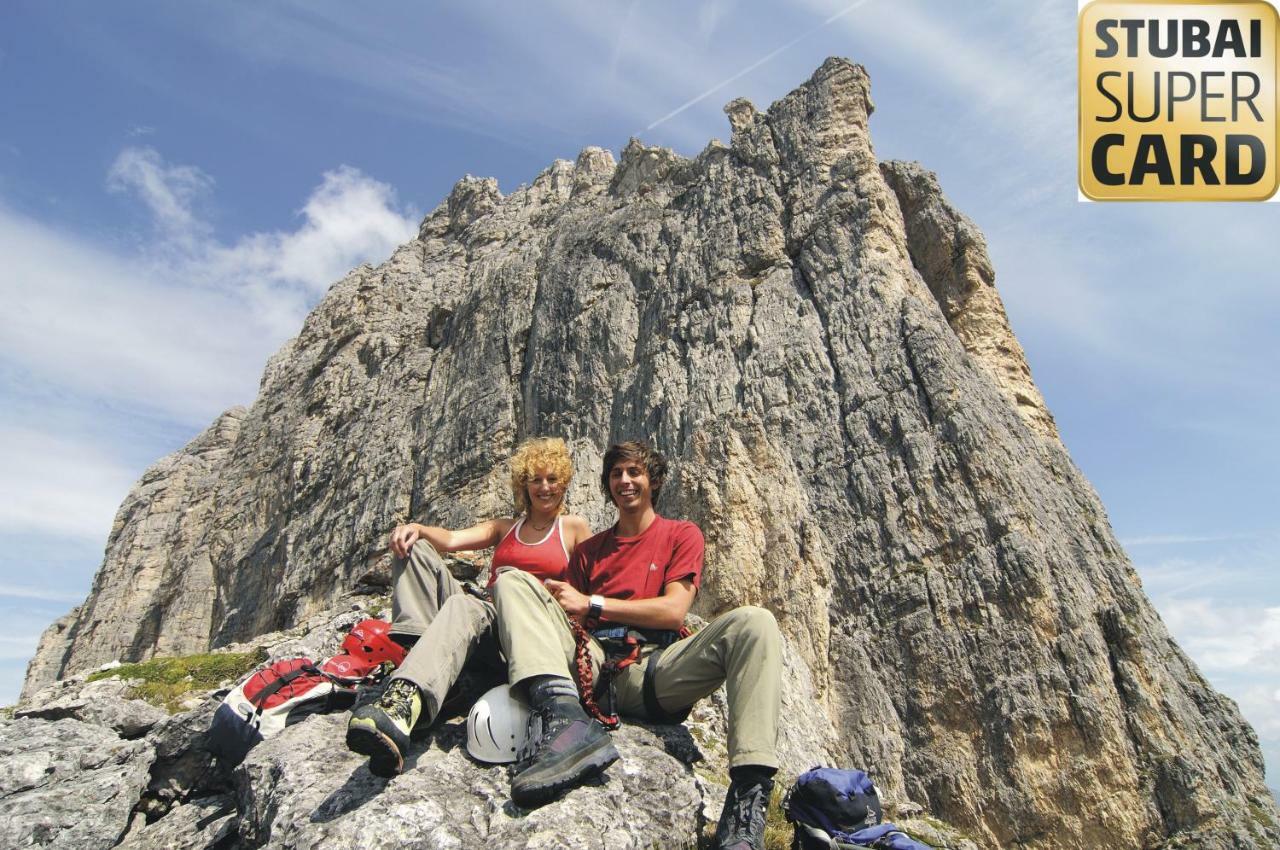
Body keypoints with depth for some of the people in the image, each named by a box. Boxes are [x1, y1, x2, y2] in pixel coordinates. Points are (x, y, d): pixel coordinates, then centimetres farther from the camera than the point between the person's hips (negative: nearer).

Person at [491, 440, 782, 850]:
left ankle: (748, 797, -36)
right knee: (512, 581, -15)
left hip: (650, 673, -2)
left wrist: (591, 604, -2)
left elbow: (673, 612, 0)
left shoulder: (681, 535, 15)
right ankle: (565, 716, -42)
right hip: (590, 667, 3)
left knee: (753, 622, -26)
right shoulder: (591, 548, 25)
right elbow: (571, 616, 15)